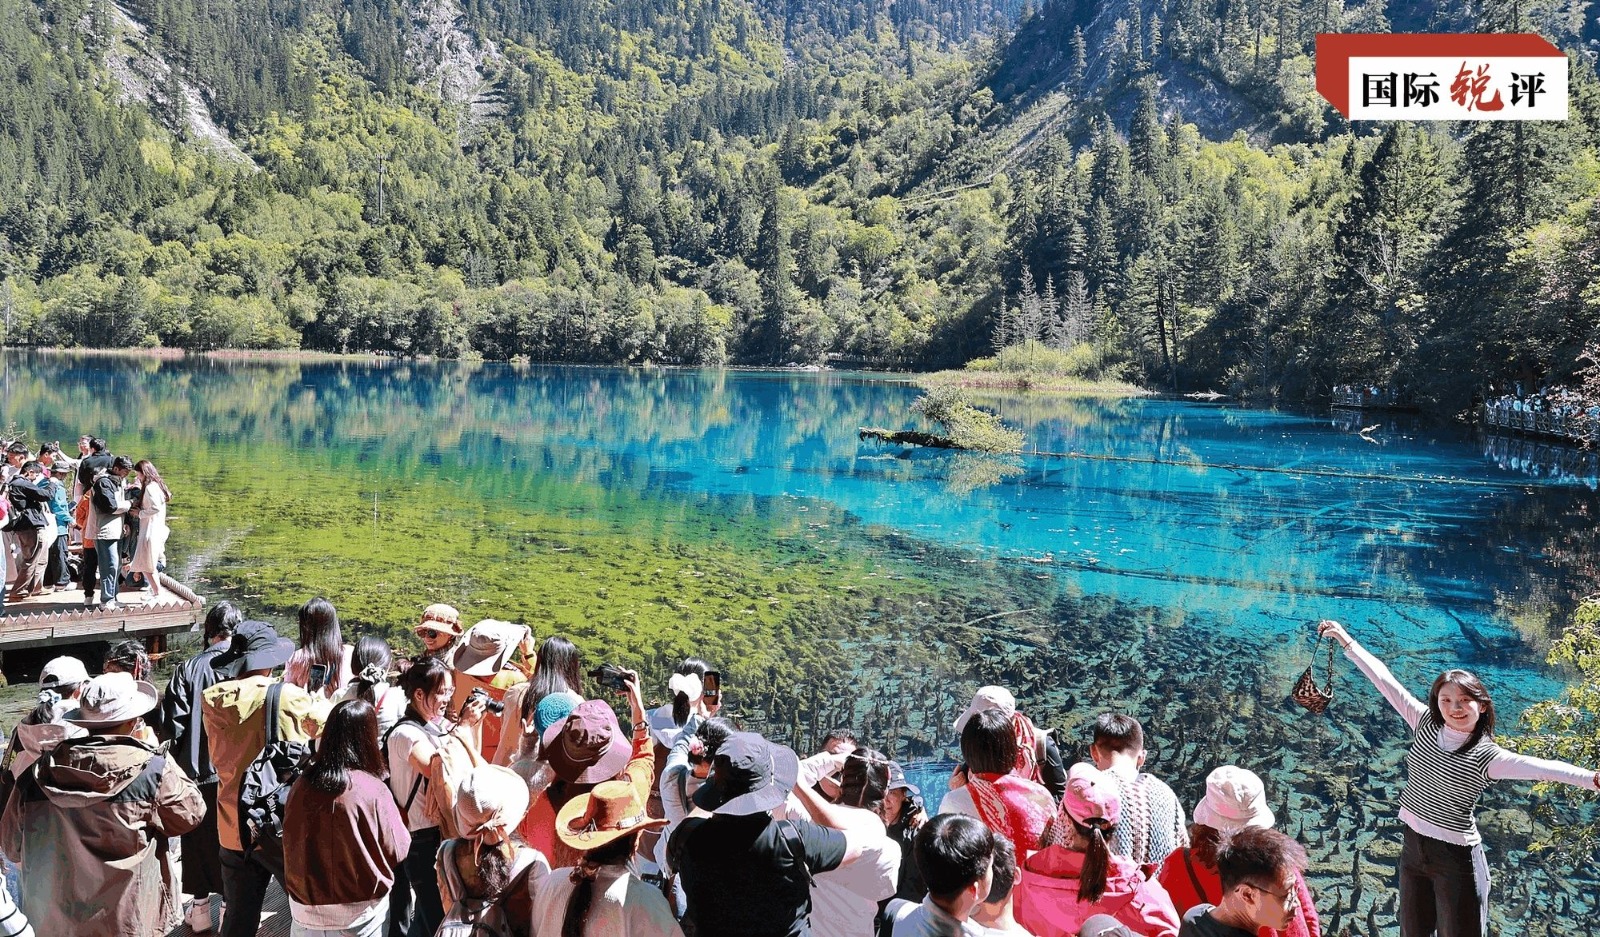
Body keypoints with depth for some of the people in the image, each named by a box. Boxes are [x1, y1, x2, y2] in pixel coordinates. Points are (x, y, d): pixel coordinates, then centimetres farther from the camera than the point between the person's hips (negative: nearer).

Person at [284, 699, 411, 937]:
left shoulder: (300, 785, -7)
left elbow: (291, 845, 7)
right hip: (358, 915, -3)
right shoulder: (372, 790, -19)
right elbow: (398, 850, -9)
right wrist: (400, 816, 7)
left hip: (305, 910, 3)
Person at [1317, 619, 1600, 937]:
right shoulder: (1425, 723, -4)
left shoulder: (1487, 757, -16)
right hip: (1412, 846, 5)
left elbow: (1542, 768, -32)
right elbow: (1384, 680, -2)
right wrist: (1346, 639, 1)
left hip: (1457, 859, -5)